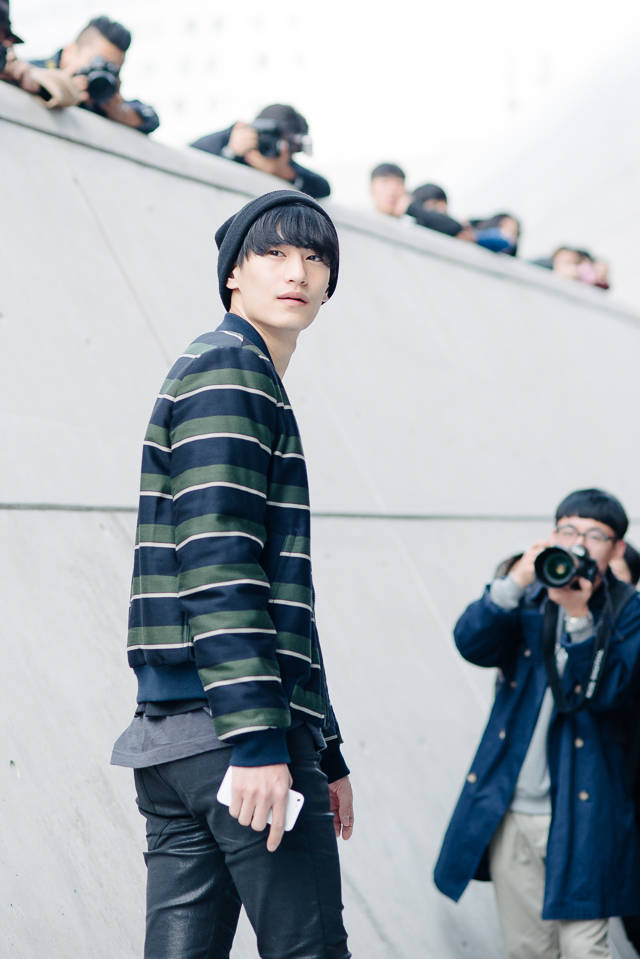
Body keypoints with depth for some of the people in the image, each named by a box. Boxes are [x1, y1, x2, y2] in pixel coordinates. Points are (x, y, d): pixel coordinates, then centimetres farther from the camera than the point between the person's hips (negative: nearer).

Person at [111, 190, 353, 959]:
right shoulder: (227, 369, -4)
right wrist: (258, 737, -22)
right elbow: (217, 564, -16)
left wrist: (326, 752, 28)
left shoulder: (258, 389, 27)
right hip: (228, 723, -9)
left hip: (176, 736, 9)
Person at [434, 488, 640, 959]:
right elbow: (472, 644, -10)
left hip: (580, 814, -3)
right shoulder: (528, 600, 9)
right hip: (510, 810, 3)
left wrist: (578, 618, -23)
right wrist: (517, 582, -22)